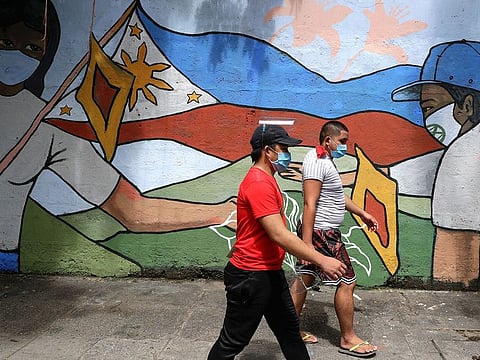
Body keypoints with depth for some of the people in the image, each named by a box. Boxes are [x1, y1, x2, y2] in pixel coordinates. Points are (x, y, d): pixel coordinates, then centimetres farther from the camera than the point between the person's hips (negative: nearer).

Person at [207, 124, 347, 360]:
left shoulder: (265, 180, 13)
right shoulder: (259, 183, -22)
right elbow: (279, 235, -29)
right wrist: (321, 260, -28)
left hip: (271, 273, 11)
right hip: (251, 278, -11)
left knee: (290, 332, 20)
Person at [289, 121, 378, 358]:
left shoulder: (325, 160, 15)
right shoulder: (317, 161, -19)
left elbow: (337, 196, 26)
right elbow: (310, 204, -25)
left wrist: (362, 213, 28)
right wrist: (307, 242, -28)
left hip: (319, 232, 10)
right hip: (321, 233, -10)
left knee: (304, 279, 14)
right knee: (347, 282, 0)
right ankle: (348, 339, 14)